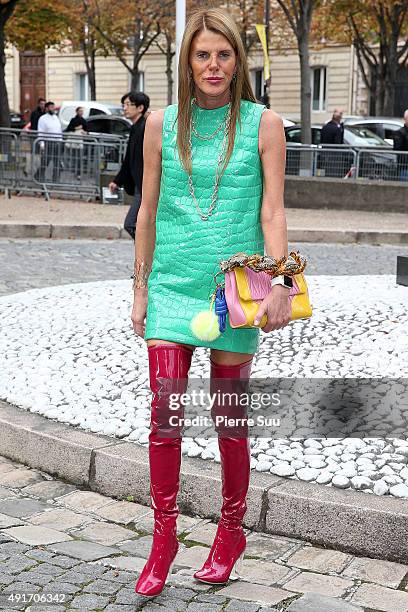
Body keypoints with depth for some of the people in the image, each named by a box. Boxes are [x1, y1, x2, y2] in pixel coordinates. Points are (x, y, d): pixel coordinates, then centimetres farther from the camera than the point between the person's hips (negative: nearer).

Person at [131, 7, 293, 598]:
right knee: (164, 410, -4)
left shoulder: (263, 123, 0)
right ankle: (164, 536, 13)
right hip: (172, 284, 2)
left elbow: (272, 212, -2)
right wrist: (140, 288, 10)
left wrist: (280, 285, -10)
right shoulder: (162, 123, 6)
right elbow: (148, 211, 10)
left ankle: (231, 531, 27)